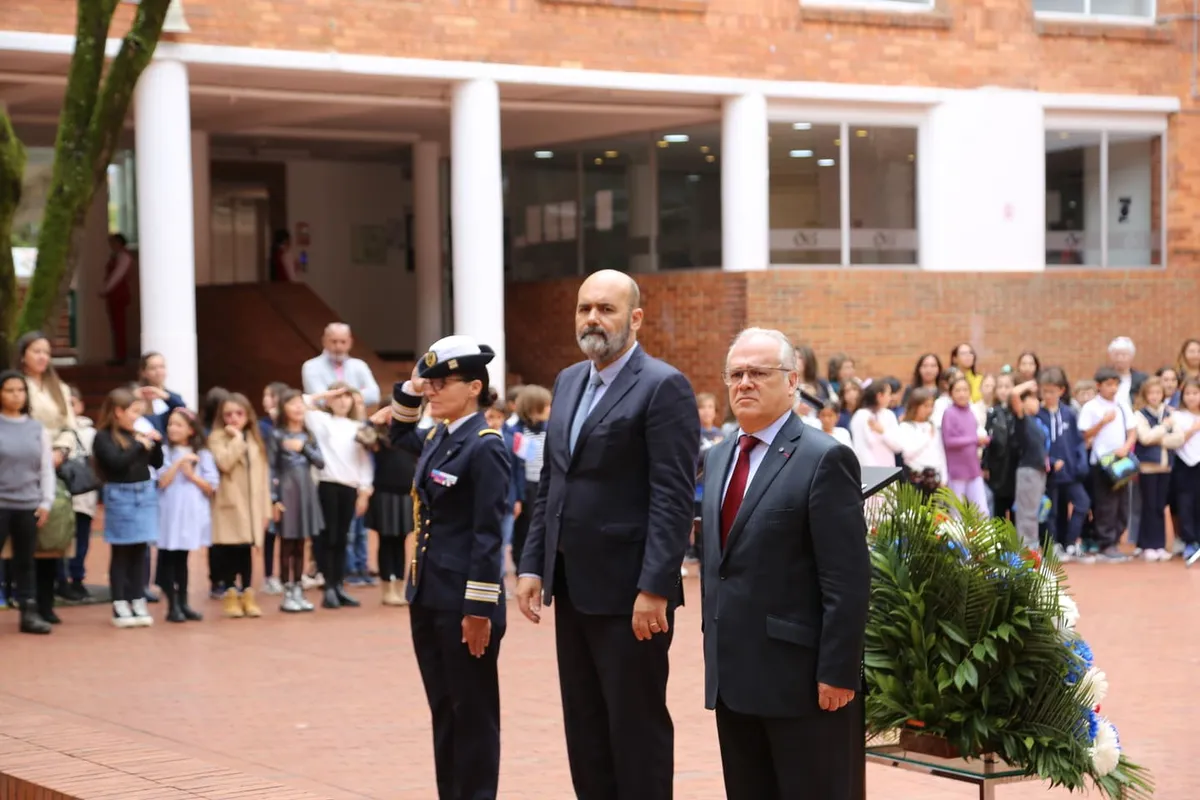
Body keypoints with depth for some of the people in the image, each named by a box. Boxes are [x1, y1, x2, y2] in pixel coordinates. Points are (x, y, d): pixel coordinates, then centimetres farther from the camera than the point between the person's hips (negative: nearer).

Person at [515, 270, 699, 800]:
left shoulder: (663, 387, -11)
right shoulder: (567, 382, 13)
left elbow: (673, 499, -16)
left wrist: (654, 589, -21)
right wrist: (532, 566, 9)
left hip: (629, 592, -8)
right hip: (573, 587, 8)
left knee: (637, 727, 1)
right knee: (585, 730, 13)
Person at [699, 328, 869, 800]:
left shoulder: (825, 459, -10)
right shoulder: (719, 458, 14)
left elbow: (847, 579, -14)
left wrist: (838, 672, -17)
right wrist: (714, 651, 15)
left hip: (800, 676, -7)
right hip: (733, 677, 7)